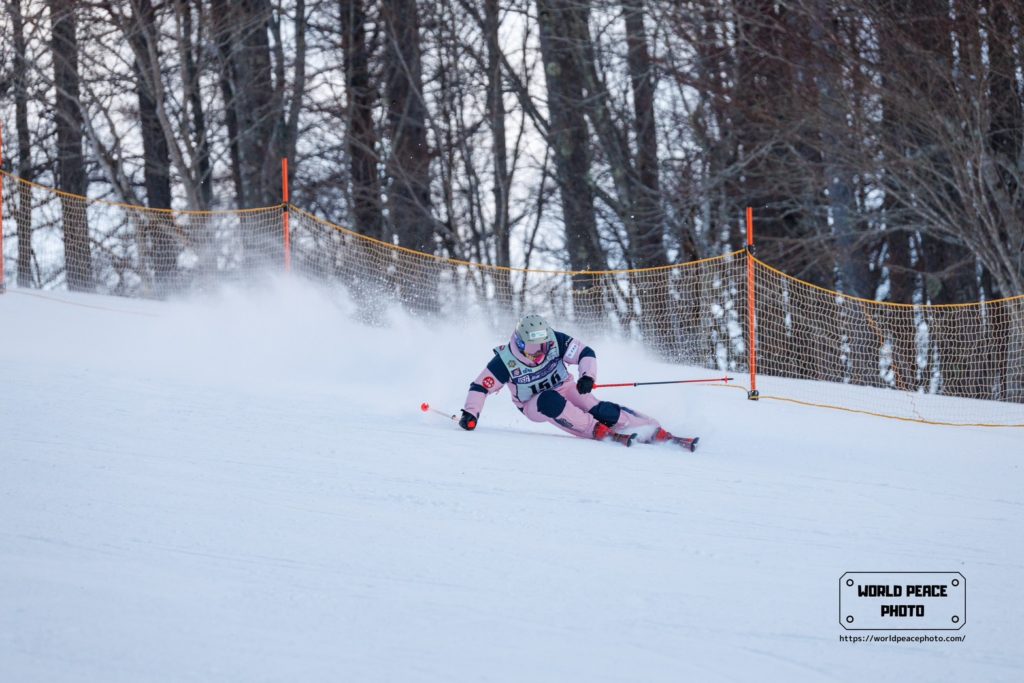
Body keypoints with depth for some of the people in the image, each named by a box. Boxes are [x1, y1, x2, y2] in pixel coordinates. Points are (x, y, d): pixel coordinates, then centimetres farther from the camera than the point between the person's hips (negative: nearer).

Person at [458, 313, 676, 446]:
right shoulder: (506, 360, -24)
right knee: (550, 401, -37)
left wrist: (588, 376, -32)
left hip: (565, 388, 2)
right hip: (534, 405, -2)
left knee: (598, 409, -22)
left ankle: (653, 430, -18)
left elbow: (586, 353, -14)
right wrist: (470, 413, -29)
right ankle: (597, 430, -35)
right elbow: (480, 387, -17)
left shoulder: (556, 342, -20)